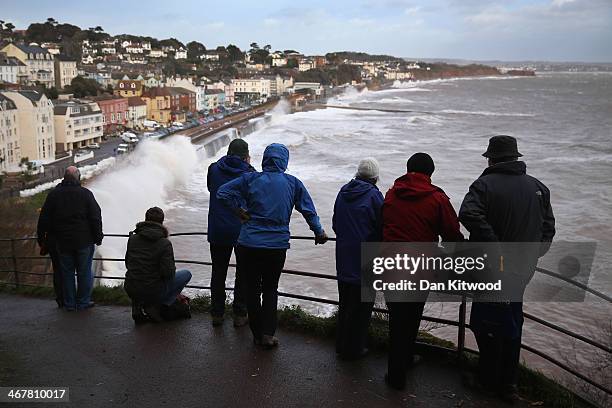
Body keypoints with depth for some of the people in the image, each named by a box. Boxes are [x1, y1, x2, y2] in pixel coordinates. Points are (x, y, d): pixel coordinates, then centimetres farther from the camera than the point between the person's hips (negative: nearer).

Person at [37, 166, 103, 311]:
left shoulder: (54, 194, 1)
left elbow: (44, 219, 4)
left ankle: (69, 303, 18)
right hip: (84, 241, -2)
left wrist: (41, 238, 12)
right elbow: (96, 218, -7)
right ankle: (83, 302, 13)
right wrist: (98, 237, 2)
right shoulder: (86, 194, -6)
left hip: (62, 242, 2)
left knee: (66, 272, 12)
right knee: (84, 272, 8)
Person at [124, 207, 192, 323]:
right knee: (186, 274, 11)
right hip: (153, 292, -6)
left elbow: (128, 264, 13)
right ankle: (157, 308, 2)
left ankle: (137, 308, 19)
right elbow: (168, 273, -17)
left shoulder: (133, 238, 2)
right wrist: (173, 269, 6)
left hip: (130, 290, 6)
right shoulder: (165, 243, -13)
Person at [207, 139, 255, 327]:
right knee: (243, 273, 11)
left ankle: (217, 313, 18)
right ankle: (239, 314, 14)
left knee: (218, 272, 14)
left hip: (218, 231, 2)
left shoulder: (214, 169, -2)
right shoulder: (249, 174, -8)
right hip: (243, 231, -2)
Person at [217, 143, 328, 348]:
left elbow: (223, 192, -6)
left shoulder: (251, 179, -1)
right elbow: (309, 210, 6)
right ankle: (268, 334, 7)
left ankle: (257, 334, 20)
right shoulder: (293, 183, 1)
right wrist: (319, 233, 19)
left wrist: (239, 211, 3)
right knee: (270, 289, 16)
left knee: (252, 288, 13)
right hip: (277, 245, 0)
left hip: (249, 244, 0)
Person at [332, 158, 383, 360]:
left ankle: (341, 344, 28)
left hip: (343, 258, 7)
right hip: (365, 260, -6)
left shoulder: (343, 191, 6)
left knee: (345, 303, 18)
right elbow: (382, 227, -12)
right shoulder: (374, 195, -14)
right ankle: (354, 348, 12)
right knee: (361, 305, 5)